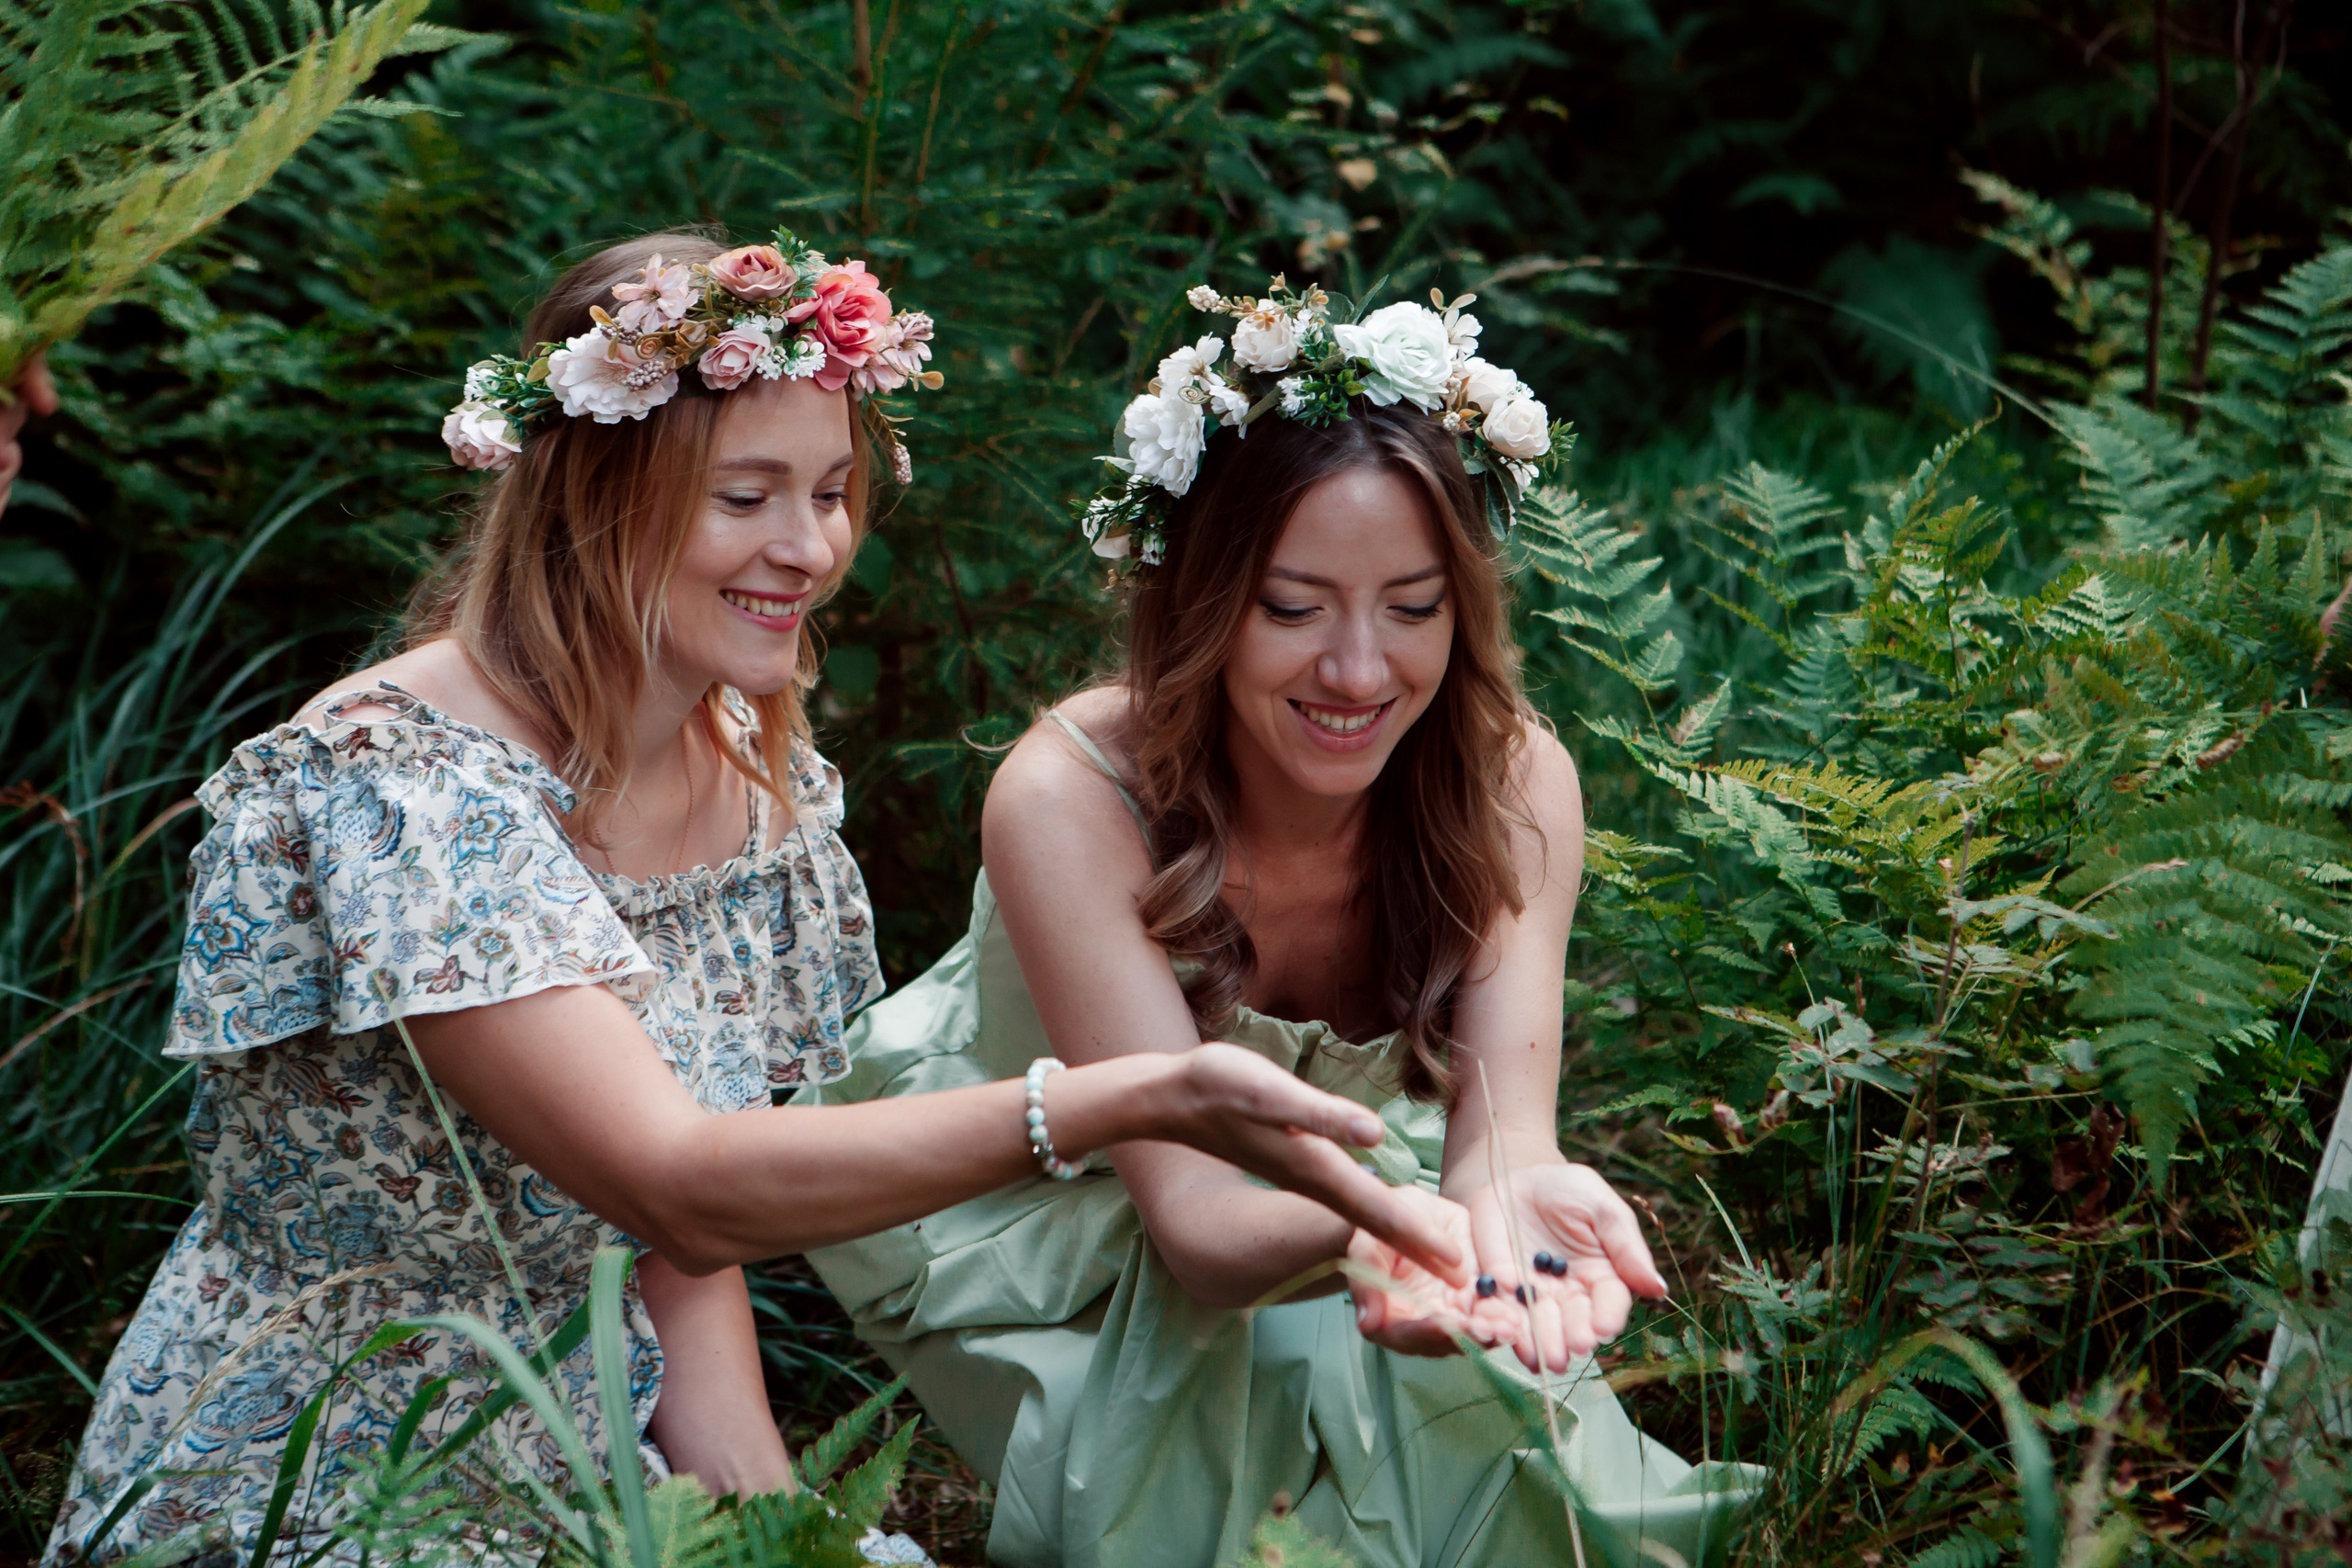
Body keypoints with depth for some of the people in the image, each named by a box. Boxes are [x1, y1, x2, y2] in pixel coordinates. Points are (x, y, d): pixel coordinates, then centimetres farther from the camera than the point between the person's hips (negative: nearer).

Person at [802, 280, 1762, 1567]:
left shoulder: (1513, 779, -18)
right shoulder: (1070, 798, -29)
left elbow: (1499, 1122, -27)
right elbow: (1189, 1213, -32)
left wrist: (1507, 1194, -53)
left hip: (1348, 1183, 3)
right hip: (1051, 1215, -3)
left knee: (1483, 1390, -23)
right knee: (1313, 1359, -28)